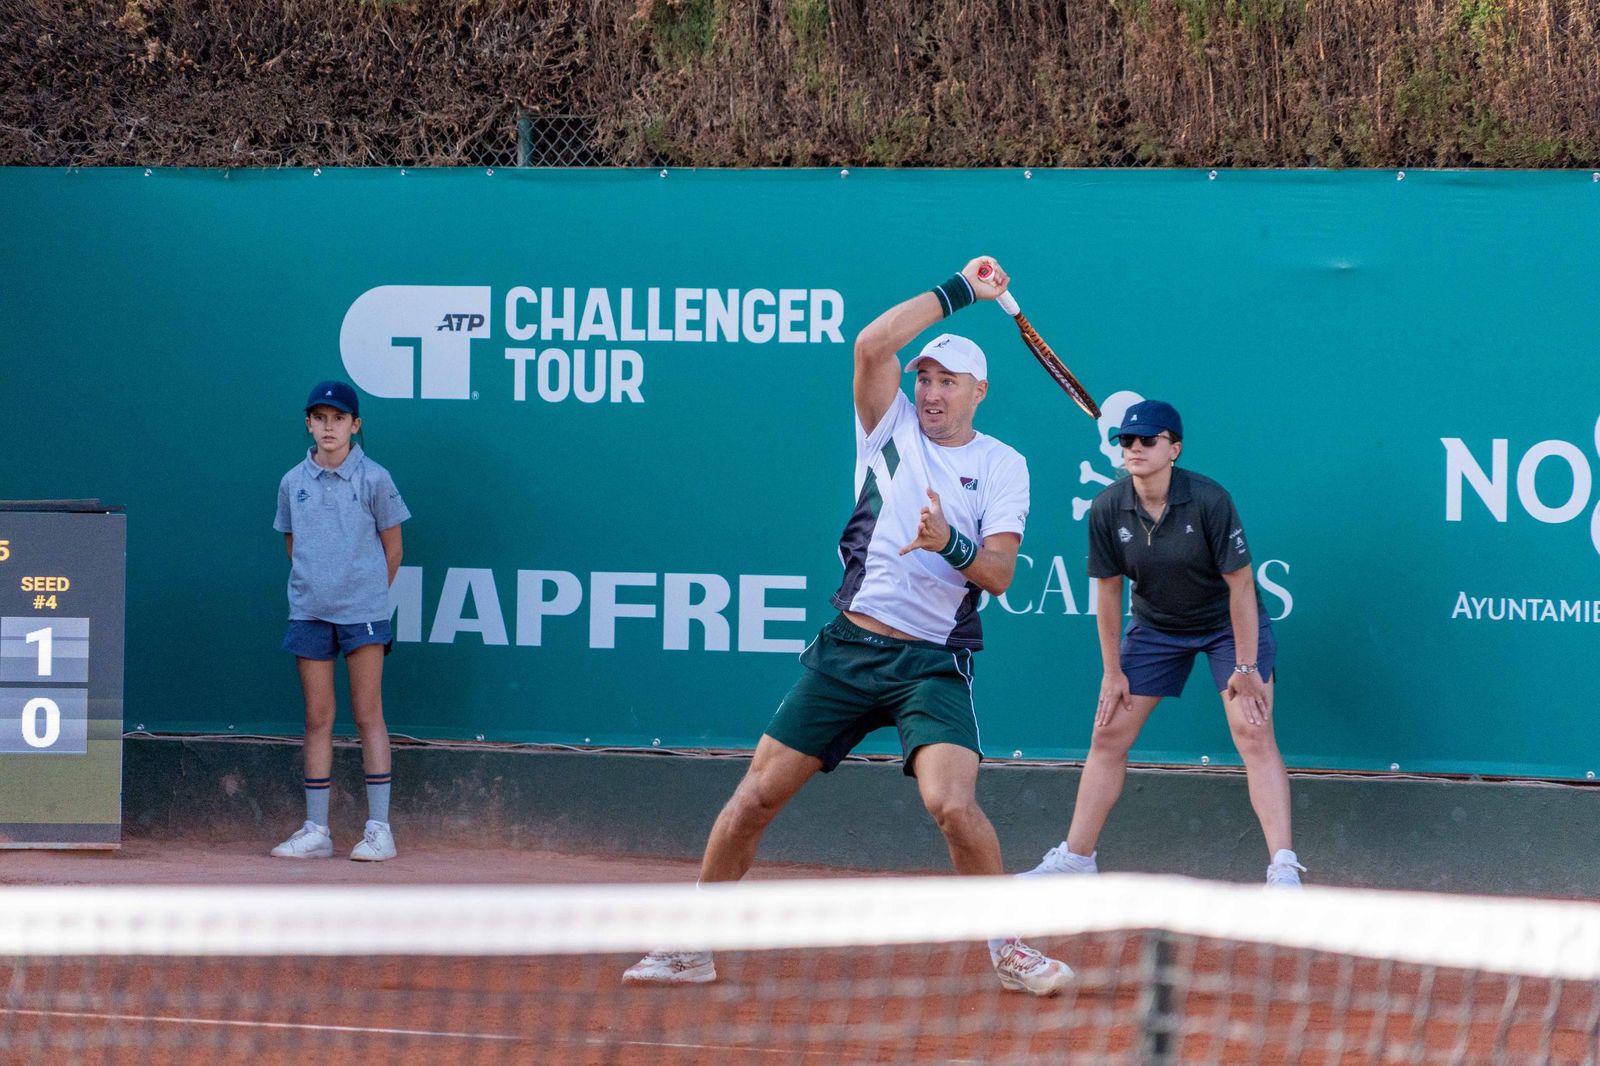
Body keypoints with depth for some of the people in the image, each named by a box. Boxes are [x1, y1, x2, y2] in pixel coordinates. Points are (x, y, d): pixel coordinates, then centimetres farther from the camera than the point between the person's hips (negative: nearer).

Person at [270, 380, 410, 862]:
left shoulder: (374, 479, -3)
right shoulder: (293, 482, 6)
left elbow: (392, 548, 5)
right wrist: (311, 584, 11)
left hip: (362, 612, -3)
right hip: (310, 612, 3)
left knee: (368, 714, -3)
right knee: (318, 718, 5)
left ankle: (379, 829, -2)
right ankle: (315, 831, 8)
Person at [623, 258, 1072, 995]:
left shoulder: (1001, 466, 4)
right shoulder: (891, 430, 7)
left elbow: (999, 574, -6)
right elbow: (872, 344, -9)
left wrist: (952, 544, -25)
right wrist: (959, 290, -4)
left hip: (933, 663, -2)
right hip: (849, 648, 2)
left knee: (953, 804, -23)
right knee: (755, 797, 0)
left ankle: (1010, 952, -6)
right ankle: (691, 946, 13)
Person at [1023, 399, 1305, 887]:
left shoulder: (1208, 500, -26)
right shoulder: (1108, 508, -15)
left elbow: (1240, 582, -21)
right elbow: (1108, 589, -4)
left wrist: (1246, 668, -20)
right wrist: (1113, 672, -1)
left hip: (1228, 623, -4)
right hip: (1155, 625, 4)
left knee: (1253, 733, -19)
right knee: (1108, 735, 3)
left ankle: (1284, 869, -24)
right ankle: (1074, 858, 15)